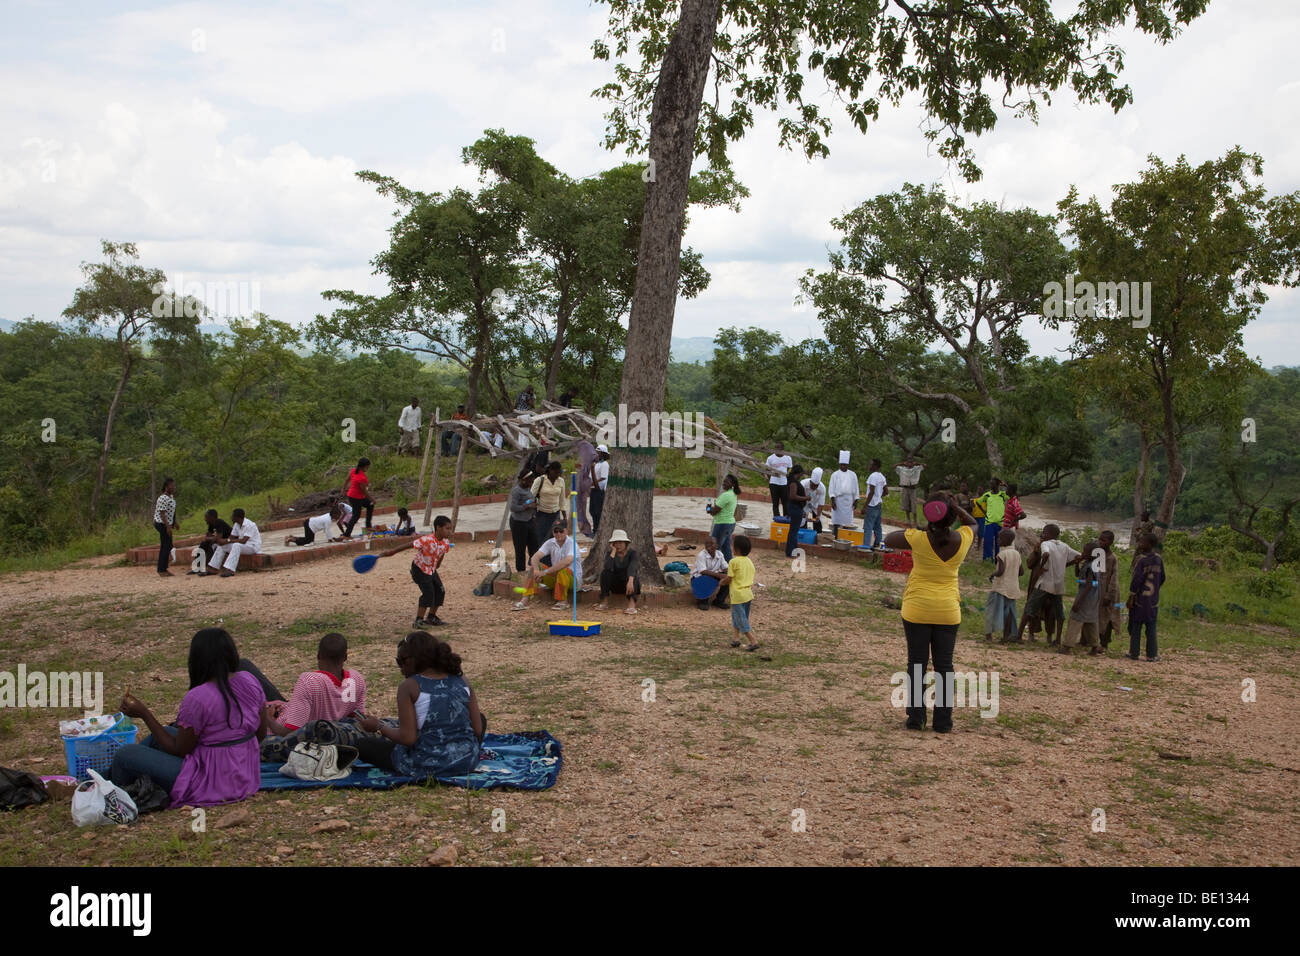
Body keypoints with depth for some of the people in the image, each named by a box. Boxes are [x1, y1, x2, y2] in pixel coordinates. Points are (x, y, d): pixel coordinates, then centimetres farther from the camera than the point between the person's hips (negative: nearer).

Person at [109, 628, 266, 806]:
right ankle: (109, 776, 38)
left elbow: (178, 750, -12)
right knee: (162, 733, 23)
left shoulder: (197, 698, -23)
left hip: (213, 784, -8)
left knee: (125, 755, 1)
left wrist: (144, 714, -8)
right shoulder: (249, 680, -3)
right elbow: (261, 734, 5)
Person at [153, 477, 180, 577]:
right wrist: (168, 527, -27)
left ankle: (164, 569, 20)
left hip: (167, 524, 10)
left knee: (168, 546, 13)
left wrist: (175, 523, 22)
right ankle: (161, 570, -5)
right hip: (162, 524, -10)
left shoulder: (171, 497, 11)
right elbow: (162, 513, -24)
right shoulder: (163, 498, -21)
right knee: (165, 546, -8)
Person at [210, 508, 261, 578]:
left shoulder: (250, 525, -22)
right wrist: (224, 541, -14)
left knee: (236, 545, -37)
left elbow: (243, 541, -30)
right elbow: (232, 538, 6)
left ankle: (230, 570, -45)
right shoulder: (236, 525, 5)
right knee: (222, 546, 0)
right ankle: (213, 568, -4)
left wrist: (228, 541, -27)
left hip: (253, 546, -9)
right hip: (242, 545, 9)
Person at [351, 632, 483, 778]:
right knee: (480, 718, 35)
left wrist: (379, 727, 1)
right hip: (467, 762, 4)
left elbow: (408, 738, -15)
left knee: (362, 744, 13)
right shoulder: (461, 680, 3)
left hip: (426, 767, -3)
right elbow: (478, 730, 2)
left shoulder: (409, 687, -10)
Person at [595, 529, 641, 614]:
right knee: (605, 572, -24)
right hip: (616, 585, 2)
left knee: (632, 574, -34)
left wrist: (630, 581, -51)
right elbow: (608, 568, -28)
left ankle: (632, 605, -49)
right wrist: (613, 551, -23)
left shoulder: (632, 552, -13)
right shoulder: (610, 553, -6)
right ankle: (603, 603, -24)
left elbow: (632, 567, -33)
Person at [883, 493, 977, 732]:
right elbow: (971, 523, 17)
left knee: (917, 664, 7)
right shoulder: (962, 540, -7)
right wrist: (955, 508, 1)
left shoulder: (918, 539, -16)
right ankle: (943, 722, 10)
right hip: (948, 612, 2)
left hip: (917, 610, -2)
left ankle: (916, 719, 8)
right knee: (944, 666, 9)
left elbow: (888, 540, 2)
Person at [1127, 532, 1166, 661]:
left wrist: (1130, 597, -13)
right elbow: (1162, 578, 10)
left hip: (1139, 597, -5)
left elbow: (1136, 580, -18)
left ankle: (1134, 652, 10)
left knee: (1136, 625, 6)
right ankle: (1152, 654, 10)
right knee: (1151, 626, 9)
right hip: (1153, 599, 5)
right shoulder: (1159, 559, 2)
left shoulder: (1141, 559, -16)